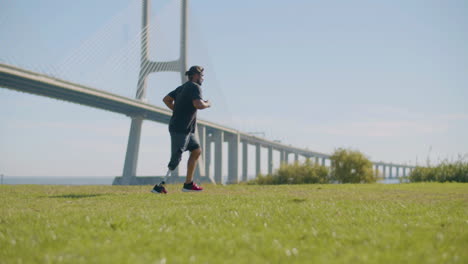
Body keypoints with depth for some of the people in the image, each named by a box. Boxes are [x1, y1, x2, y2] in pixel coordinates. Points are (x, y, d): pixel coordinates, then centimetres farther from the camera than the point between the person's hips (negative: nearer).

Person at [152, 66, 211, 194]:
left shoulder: (182, 87, 16)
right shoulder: (195, 87, -10)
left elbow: (166, 99, 19)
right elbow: (198, 104, -26)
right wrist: (207, 104, -6)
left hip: (186, 129, 10)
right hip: (181, 129, -10)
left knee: (196, 150, 16)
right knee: (176, 159, -9)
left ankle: (188, 184, 17)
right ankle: (158, 186, -9)